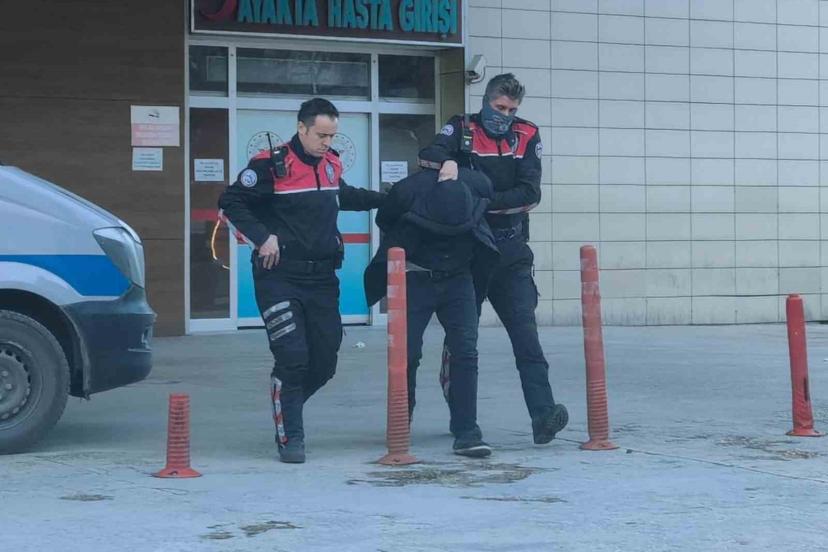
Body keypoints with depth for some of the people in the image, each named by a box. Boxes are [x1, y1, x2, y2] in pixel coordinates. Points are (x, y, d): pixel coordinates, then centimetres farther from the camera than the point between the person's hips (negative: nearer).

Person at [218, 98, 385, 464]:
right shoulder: (271, 165, -10)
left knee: (325, 361, 5)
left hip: (322, 278, 6)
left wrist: (382, 199, 23)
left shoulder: (331, 165, 10)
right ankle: (290, 437, -1)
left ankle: (286, 409, 30)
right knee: (292, 358, -13)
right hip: (280, 277, -6)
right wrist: (262, 237, -15)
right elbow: (231, 202, -7)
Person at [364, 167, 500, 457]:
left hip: (458, 278, 2)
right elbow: (384, 222, -3)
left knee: (466, 352, -10)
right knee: (408, 353, -2)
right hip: (415, 279, -2)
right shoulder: (407, 193, -27)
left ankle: (466, 433, -8)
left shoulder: (479, 186, -21)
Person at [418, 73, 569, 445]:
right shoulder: (462, 130, 4)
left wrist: (484, 200, -16)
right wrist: (447, 161, -36)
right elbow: (429, 154, -15)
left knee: (525, 332, -10)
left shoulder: (527, 137, 6)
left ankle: (542, 414, -17)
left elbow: (530, 194, -5)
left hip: (511, 251, 1)